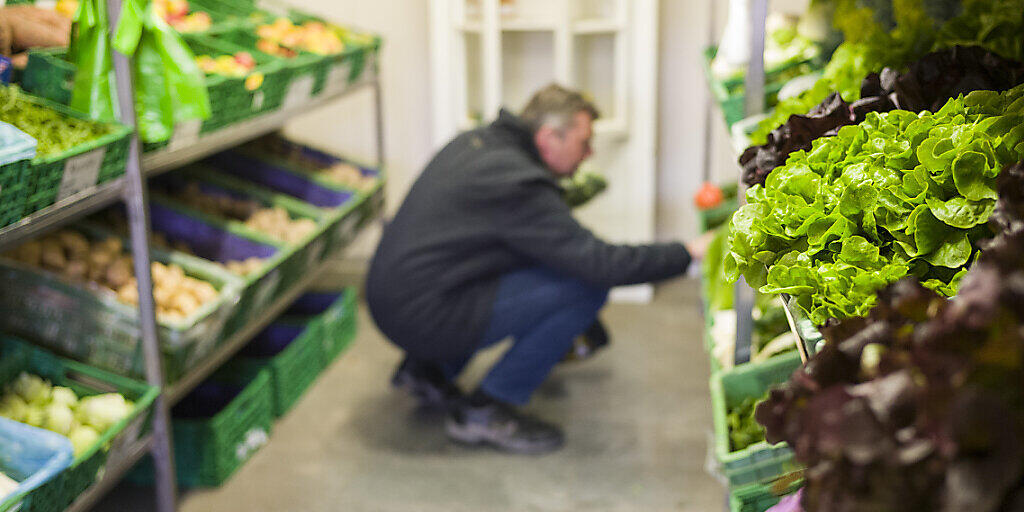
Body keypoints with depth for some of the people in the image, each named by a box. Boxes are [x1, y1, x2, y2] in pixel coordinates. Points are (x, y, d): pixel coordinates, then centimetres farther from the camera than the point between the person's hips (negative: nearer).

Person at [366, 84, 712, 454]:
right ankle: (485, 410, -3)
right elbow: (600, 264, -21)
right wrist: (688, 253, -13)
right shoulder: (516, 182, -18)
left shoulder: (477, 142, 10)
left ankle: (428, 368, 21)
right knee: (586, 287, -12)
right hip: (425, 318, -10)